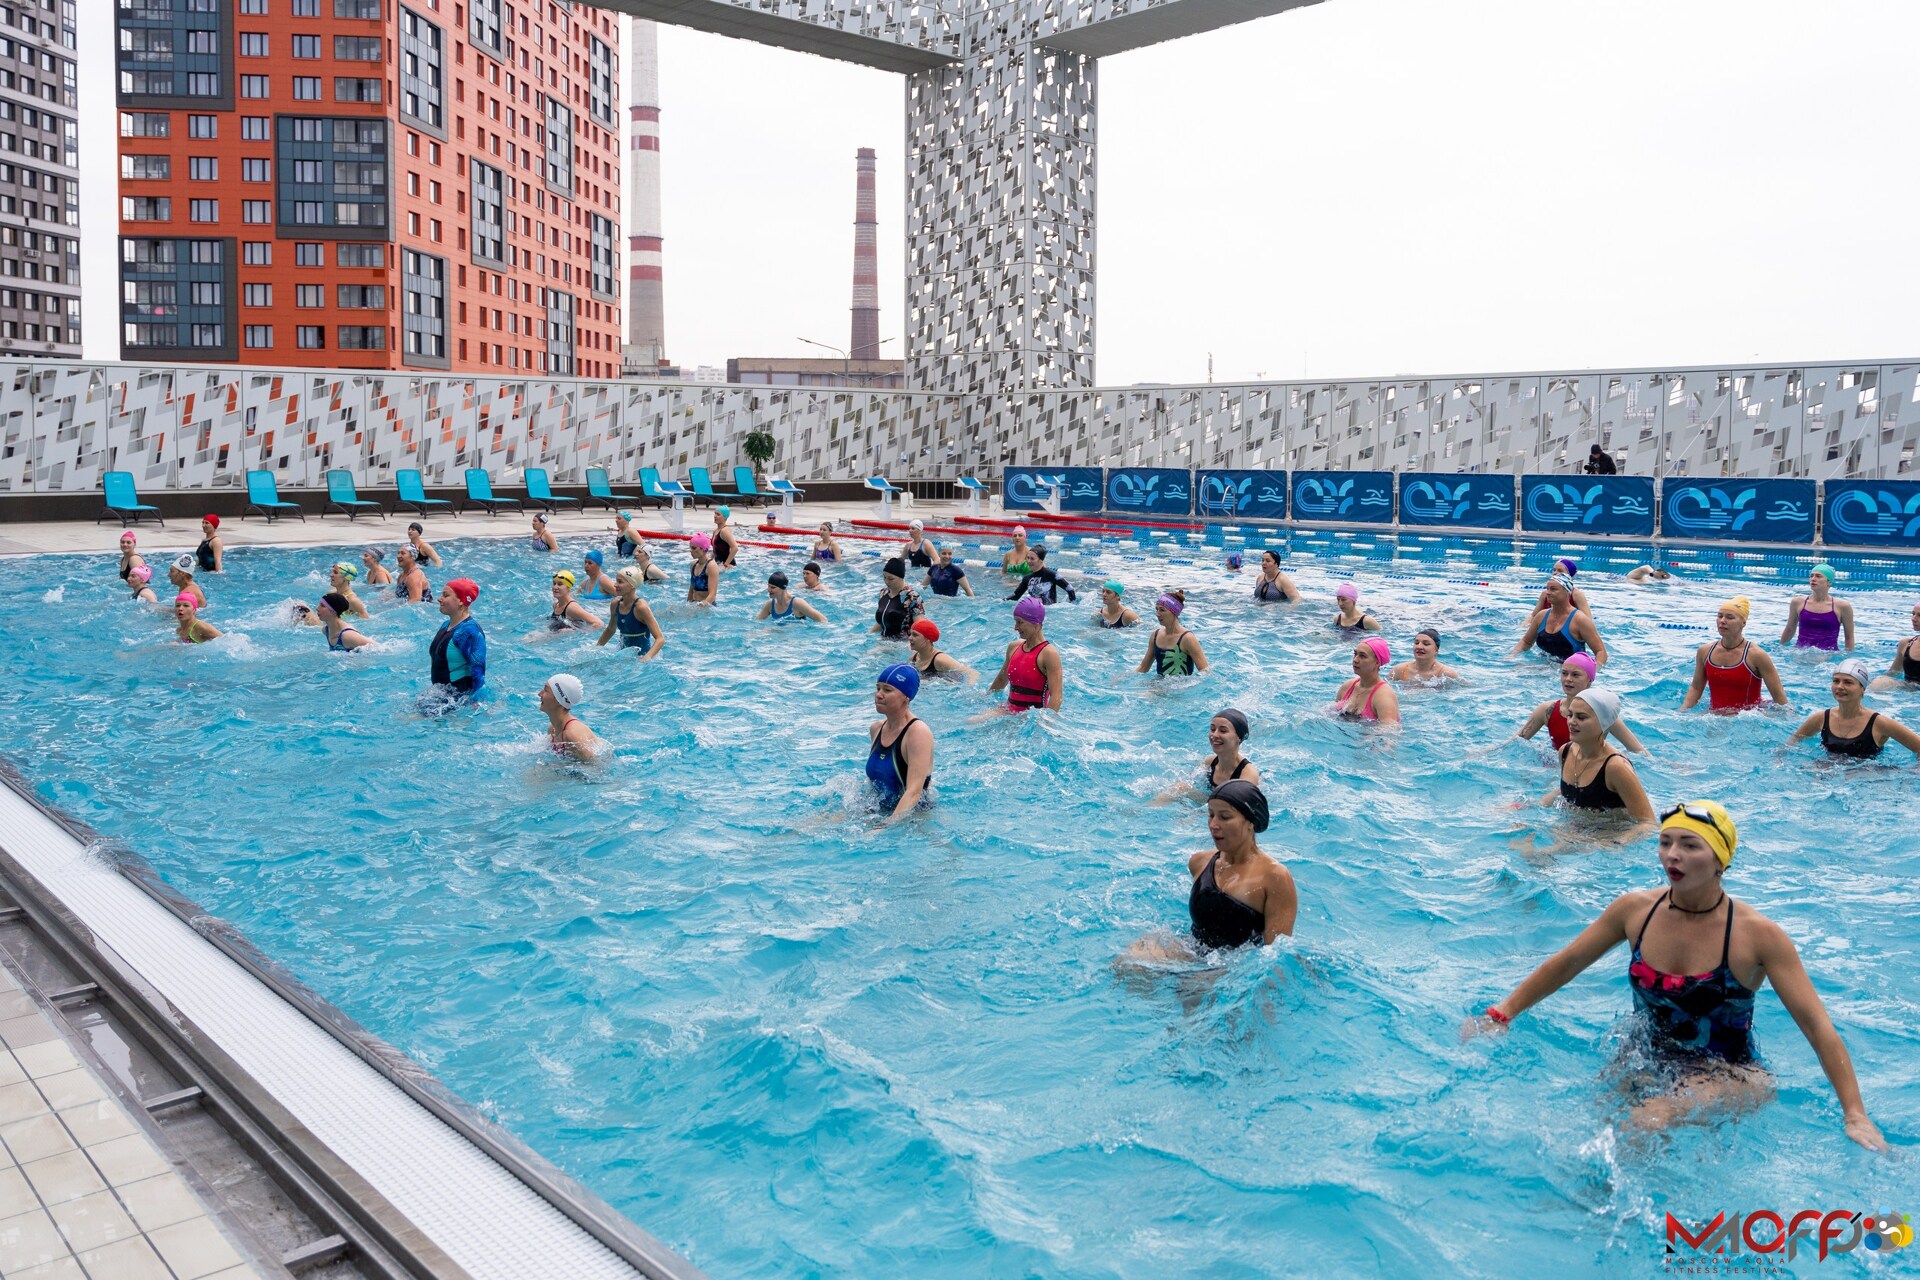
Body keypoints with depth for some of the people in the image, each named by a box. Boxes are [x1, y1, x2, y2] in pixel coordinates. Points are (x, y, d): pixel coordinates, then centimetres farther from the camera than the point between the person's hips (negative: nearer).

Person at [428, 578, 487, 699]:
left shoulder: (470, 631, -18)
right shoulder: (445, 626, 11)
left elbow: (478, 672, -21)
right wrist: (434, 691, 25)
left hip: (461, 697, -8)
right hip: (441, 694, 8)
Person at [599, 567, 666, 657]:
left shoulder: (640, 607, -17)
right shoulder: (616, 603, 2)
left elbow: (660, 639, -21)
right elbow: (610, 630, 24)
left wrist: (647, 658, -36)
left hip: (641, 655, -5)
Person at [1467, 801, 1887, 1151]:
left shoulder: (1758, 935, -16)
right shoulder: (1635, 910, -6)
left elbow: (1817, 1026, -14)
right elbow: (1567, 962, 6)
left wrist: (1855, 1116, -19)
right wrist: (1502, 1013, 6)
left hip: (1729, 1077, -5)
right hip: (1647, 1061, 6)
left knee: (1652, 1120, -28)